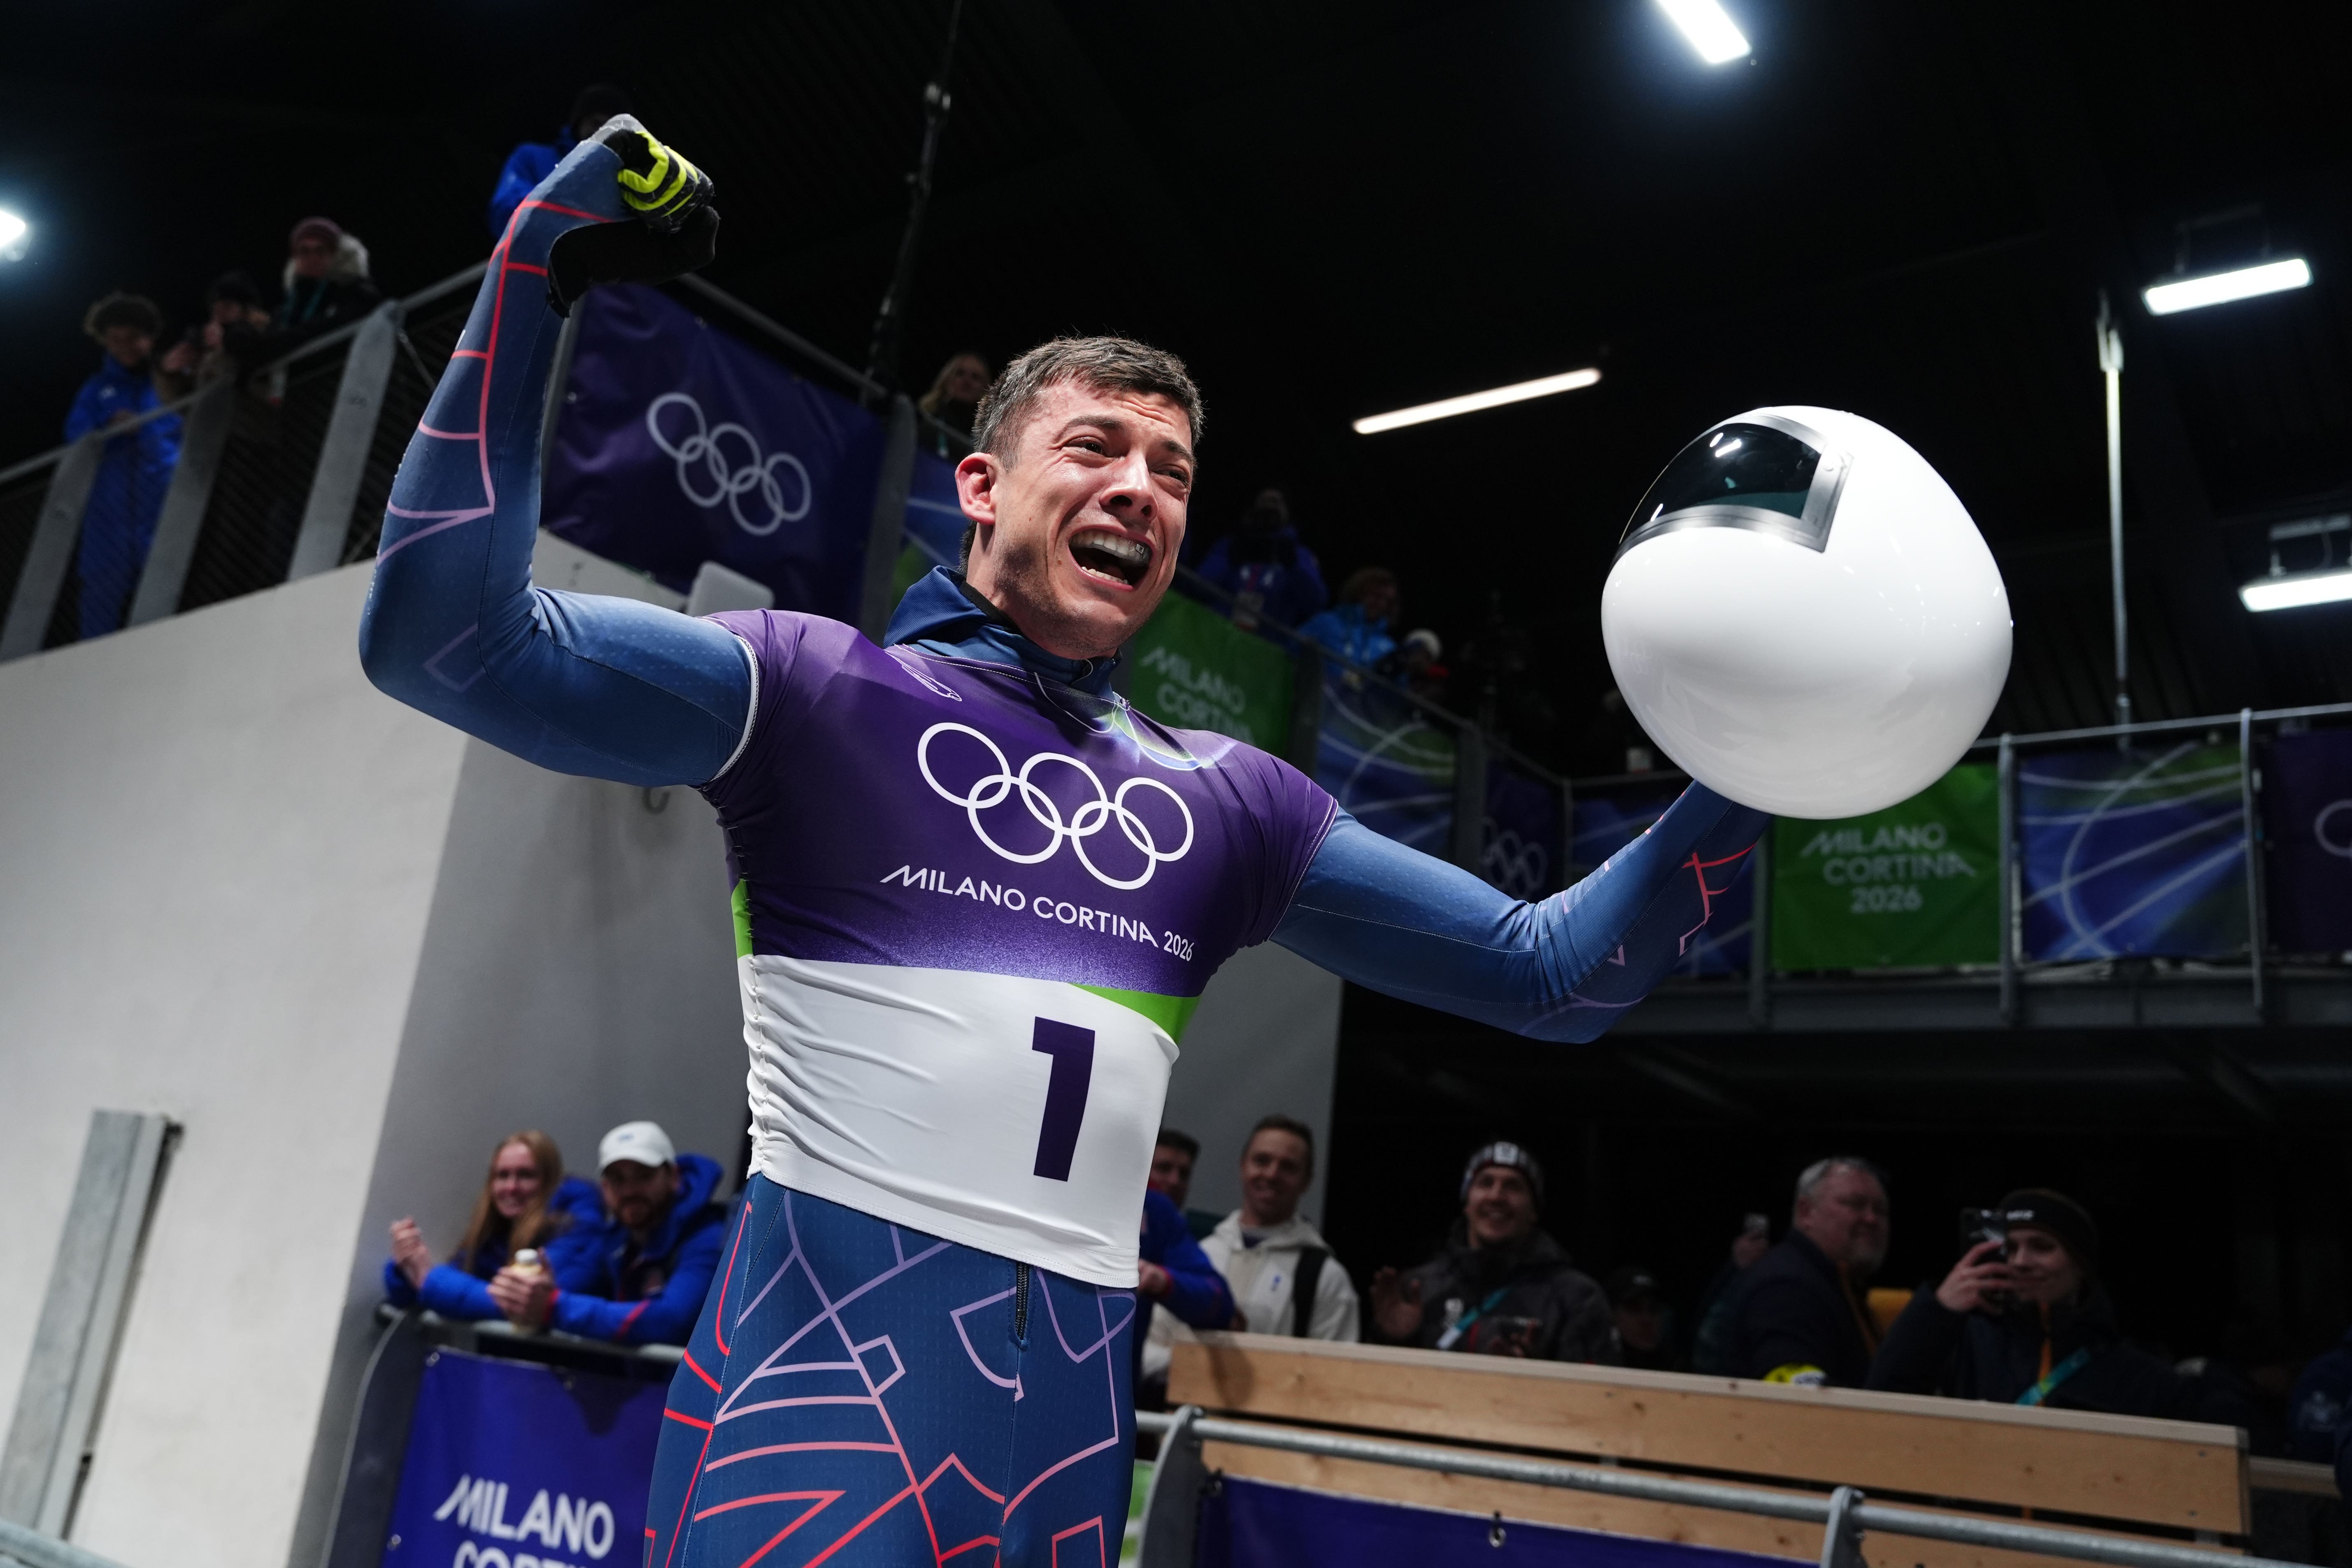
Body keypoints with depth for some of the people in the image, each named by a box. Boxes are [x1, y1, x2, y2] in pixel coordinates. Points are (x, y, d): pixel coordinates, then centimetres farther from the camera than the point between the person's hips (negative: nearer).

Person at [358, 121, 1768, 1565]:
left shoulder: (1231, 804, 11)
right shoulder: (828, 694, -1)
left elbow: (1550, 972, 12)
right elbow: (448, 638, -13)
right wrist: (536, 277, -14)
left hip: (1071, 1422, 5)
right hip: (827, 1379, -5)